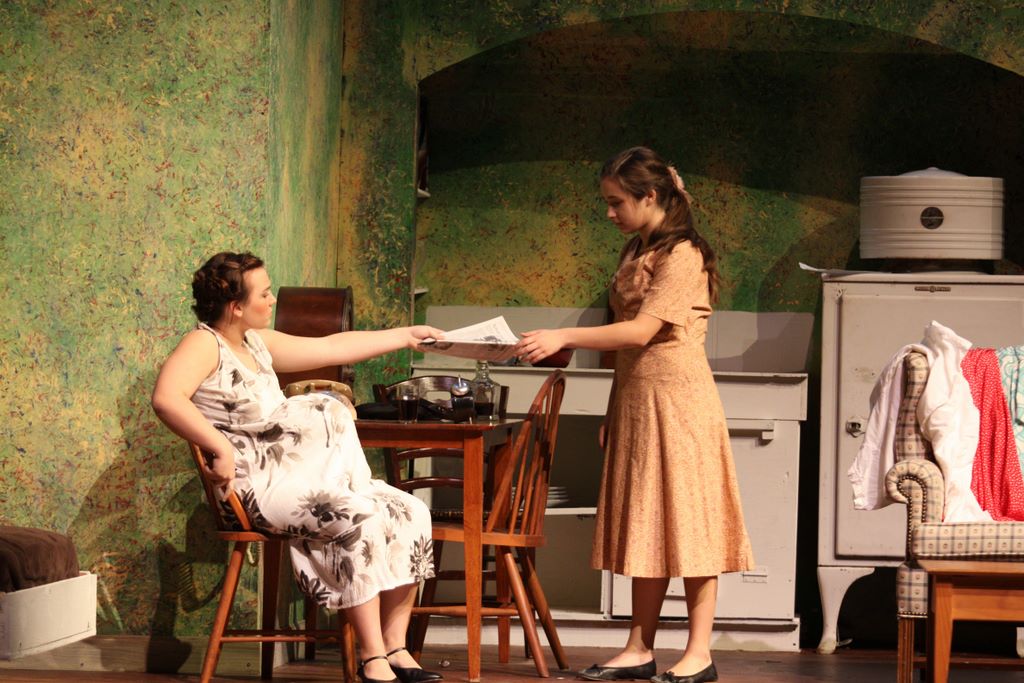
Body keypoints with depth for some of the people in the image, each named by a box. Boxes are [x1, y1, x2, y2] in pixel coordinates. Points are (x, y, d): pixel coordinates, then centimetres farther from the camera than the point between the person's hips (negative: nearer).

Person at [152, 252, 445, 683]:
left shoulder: (257, 343, 17)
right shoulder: (204, 345, -10)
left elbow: (332, 348, 28)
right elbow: (166, 398, -30)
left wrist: (405, 336, 32)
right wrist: (222, 449, -31)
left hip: (294, 476, 9)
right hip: (255, 486, -9)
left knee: (409, 513, -7)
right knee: (358, 517, -30)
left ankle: (394, 648, -8)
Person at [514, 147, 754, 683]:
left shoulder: (682, 255, -13)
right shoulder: (636, 253, 15)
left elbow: (641, 332, -21)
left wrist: (564, 337, -23)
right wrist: (614, 413, 14)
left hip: (676, 398, -9)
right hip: (635, 398, 9)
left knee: (685, 521, -5)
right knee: (646, 525, 9)